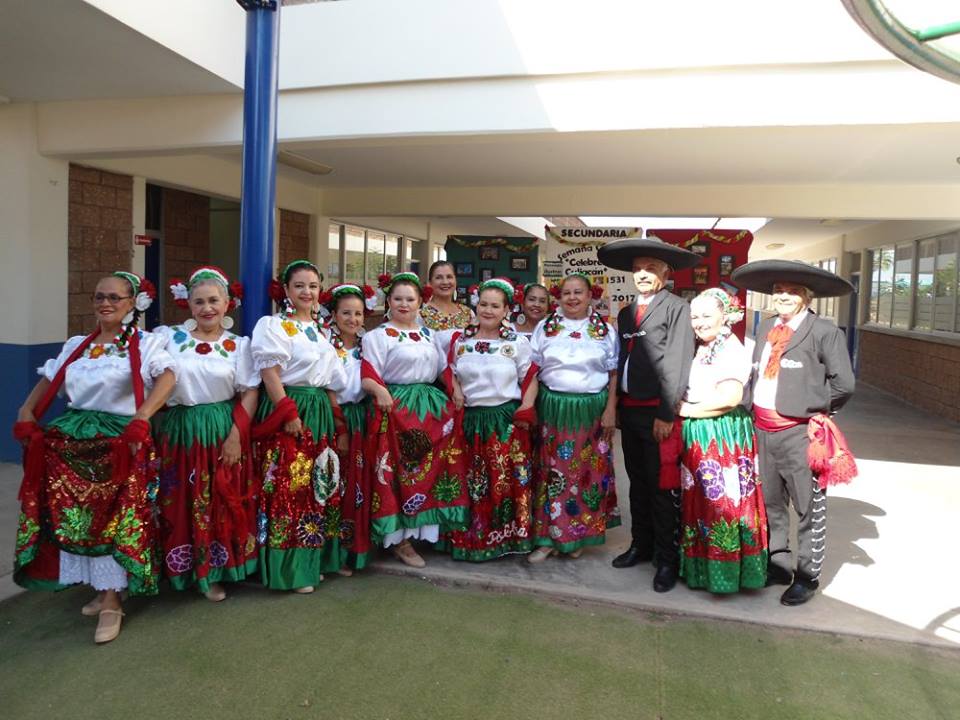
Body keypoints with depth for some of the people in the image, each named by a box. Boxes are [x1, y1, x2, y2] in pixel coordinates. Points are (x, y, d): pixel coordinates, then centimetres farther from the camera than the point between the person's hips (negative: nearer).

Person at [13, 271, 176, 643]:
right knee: (75, 516, 6)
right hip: (71, 438, 6)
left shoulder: (145, 342, -3)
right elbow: (47, 382, 19)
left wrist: (142, 417, -31)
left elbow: (168, 376, -19)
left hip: (119, 440, -5)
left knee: (113, 520, -5)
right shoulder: (76, 345, 15)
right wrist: (26, 413, 2)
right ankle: (103, 589, 23)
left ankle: (111, 601, 5)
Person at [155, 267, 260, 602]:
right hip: (180, 431, 0)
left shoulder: (238, 344, 3)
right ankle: (184, 569, 26)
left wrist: (236, 435, -9)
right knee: (181, 504, 7)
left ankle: (213, 572, 22)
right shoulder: (168, 337, 2)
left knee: (223, 504, 5)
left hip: (224, 431, 0)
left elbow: (249, 392, 0)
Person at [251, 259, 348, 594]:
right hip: (287, 410, -7)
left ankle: (312, 559, 24)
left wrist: (333, 416, 17)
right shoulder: (273, 325, -5)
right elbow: (270, 372, -14)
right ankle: (290, 569, 6)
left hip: (319, 413, 8)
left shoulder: (319, 328, 17)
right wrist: (289, 413, -19)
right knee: (288, 489, -5)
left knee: (318, 488, 11)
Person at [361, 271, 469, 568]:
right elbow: (367, 376, -12)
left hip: (433, 406, 6)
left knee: (433, 468, 6)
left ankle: (429, 529, 21)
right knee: (402, 471, -5)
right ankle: (400, 539, 6)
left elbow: (444, 369, 21)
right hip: (397, 407, -6)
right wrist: (380, 391, -31)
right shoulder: (378, 335, -2)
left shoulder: (428, 334, 17)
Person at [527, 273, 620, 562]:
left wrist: (610, 411, -4)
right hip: (553, 408, 0)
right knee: (552, 472, 2)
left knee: (588, 472, 7)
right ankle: (548, 536, 11)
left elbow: (614, 375, 4)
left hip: (592, 411, 0)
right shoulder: (546, 327, 5)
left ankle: (578, 535, 22)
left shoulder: (605, 331, 4)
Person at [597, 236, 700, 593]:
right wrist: (615, 407, 10)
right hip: (629, 411, 7)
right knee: (638, 483, 18)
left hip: (659, 413, -7)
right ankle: (641, 545, 32)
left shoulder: (677, 308, -7)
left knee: (663, 487, 1)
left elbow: (677, 365, -13)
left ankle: (667, 558, 14)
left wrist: (666, 414, -17)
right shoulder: (626, 313, 14)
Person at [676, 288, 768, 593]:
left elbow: (730, 398, -22)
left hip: (722, 437, -8)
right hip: (697, 438, 9)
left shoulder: (732, 350, -13)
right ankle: (701, 564, 28)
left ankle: (726, 570, 14)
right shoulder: (701, 349, 13)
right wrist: (683, 408, 0)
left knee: (723, 501, 1)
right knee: (700, 502, 15)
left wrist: (687, 409, -14)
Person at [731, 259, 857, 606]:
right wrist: (754, 411, 8)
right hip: (763, 429, 6)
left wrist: (815, 407, 0)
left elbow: (844, 382, -8)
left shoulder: (825, 331, -8)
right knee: (771, 502, 18)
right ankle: (779, 564, 34)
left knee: (809, 507, 6)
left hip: (799, 432, -6)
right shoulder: (765, 327, 10)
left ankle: (807, 576, 21)